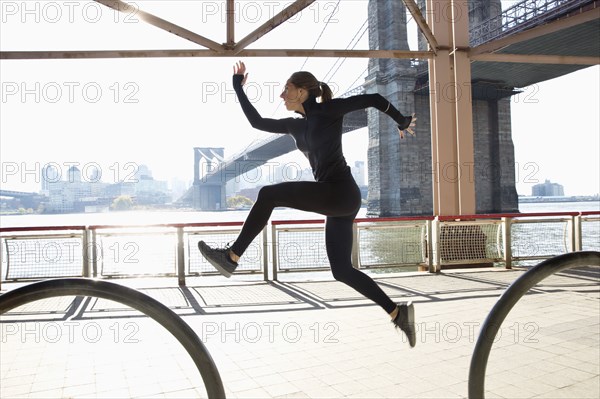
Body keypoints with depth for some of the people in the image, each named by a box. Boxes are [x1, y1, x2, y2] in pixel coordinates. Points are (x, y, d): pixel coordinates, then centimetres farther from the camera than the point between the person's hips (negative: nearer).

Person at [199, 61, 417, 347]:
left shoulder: (328, 110, -1)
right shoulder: (295, 125, 20)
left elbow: (374, 99, 5)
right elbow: (257, 122, 26)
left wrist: (402, 122, 16)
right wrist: (238, 88, 28)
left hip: (341, 193, -9)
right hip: (338, 201, 9)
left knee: (269, 194, -13)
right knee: (342, 270, 7)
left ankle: (231, 256, -7)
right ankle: (398, 312, 11)